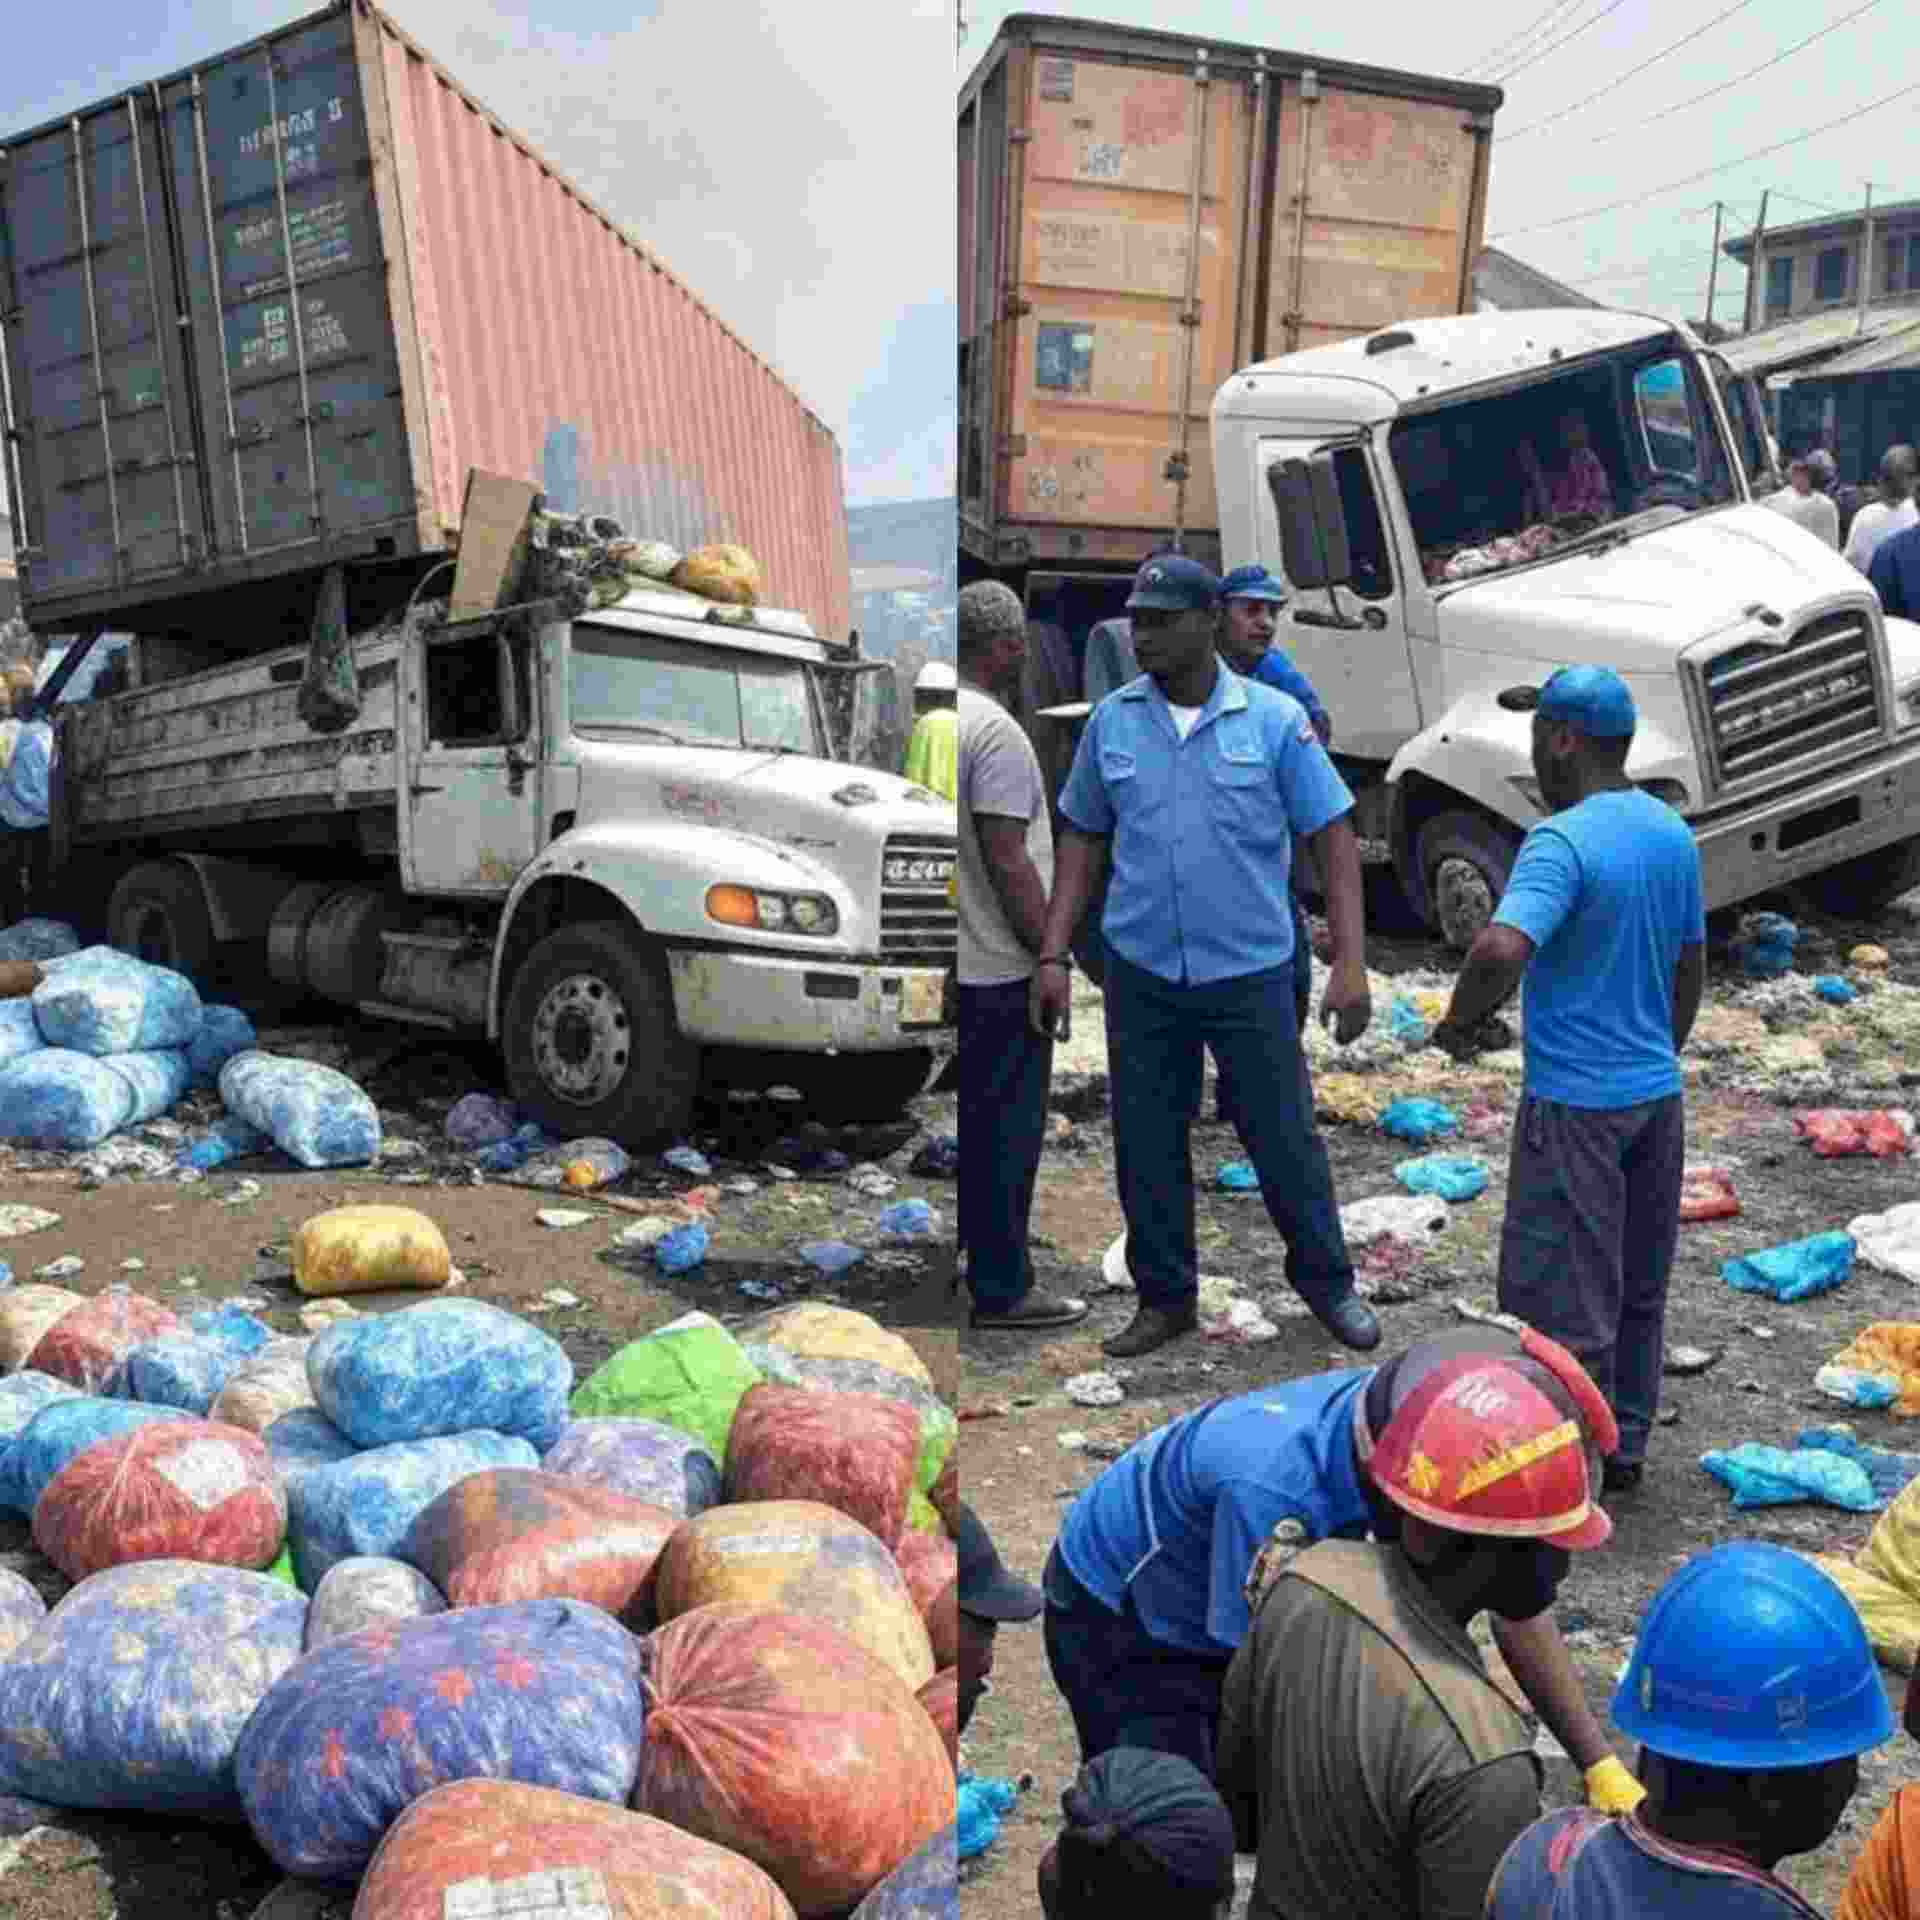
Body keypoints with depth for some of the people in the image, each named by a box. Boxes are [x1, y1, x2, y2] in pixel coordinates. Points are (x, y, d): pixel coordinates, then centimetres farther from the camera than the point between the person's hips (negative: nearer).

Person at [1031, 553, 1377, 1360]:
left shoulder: (1275, 719, -6)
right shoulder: (1110, 720, 1)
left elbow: (1333, 836, -4)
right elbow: (1081, 839, 9)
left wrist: (1350, 963, -11)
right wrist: (1053, 957, 3)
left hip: (1251, 972, -2)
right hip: (1142, 975, 3)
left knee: (1283, 1136, 8)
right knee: (1146, 1144, 10)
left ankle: (1327, 1282, 31)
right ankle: (1165, 1298, 28)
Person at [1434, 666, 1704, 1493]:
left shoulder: (1561, 843, -20)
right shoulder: (1673, 834, 6)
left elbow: (1501, 950, -36)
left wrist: (1459, 1023, -18)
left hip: (1575, 1105, -8)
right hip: (1656, 1092, 8)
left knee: (1561, 1298, 3)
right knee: (1638, 1288, 18)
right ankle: (1626, 1447, 31)